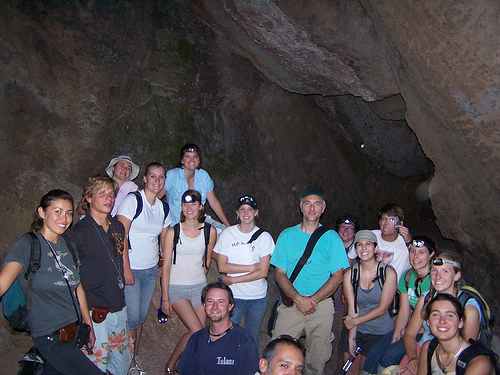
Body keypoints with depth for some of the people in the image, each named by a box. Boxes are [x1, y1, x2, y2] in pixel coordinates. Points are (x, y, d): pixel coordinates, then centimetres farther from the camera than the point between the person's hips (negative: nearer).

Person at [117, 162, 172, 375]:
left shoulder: (163, 208, 7)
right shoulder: (132, 200, -10)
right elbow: (120, 236, -14)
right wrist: (126, 268, -17)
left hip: (152, 269, 5)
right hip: (131, 269, -5)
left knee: (142, 315, 13)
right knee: (132, 316, -1)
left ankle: (135, 357, 30)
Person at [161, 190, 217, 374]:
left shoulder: (210, 231, 0)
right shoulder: (173, 232, -6)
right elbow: (166, 265, -4)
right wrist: (165, 298, -5)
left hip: (199, 287, 3)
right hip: (177, 288, -3)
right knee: (197, 331, -14)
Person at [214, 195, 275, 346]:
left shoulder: (264, 237, -2)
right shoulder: (227, 234, -1)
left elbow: (263, 272, -8)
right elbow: (222, 266, -8)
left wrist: (233, 280, -10)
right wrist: (252, 267, -12)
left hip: (258, 297, 1)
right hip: (232, 295, 0)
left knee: (252, 338, 11)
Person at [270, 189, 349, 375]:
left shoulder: (332, 238, 4)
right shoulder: (287, 236, 6)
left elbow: (337, 276, 2)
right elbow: (280, 274, 3)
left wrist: (314, 299, -11)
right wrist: (298, 299, -11)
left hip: (322, 304, 0)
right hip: (291, 303, 1)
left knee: (317, 356, 2)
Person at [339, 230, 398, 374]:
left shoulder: (388, 272, -11)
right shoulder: (350, 274, -4)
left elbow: (382, 308, -11)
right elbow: (353, 309, -6)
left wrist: (355, 321, -9)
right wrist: (351, 338, -11)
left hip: (380, 332, -2)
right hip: (357, 329, 2)